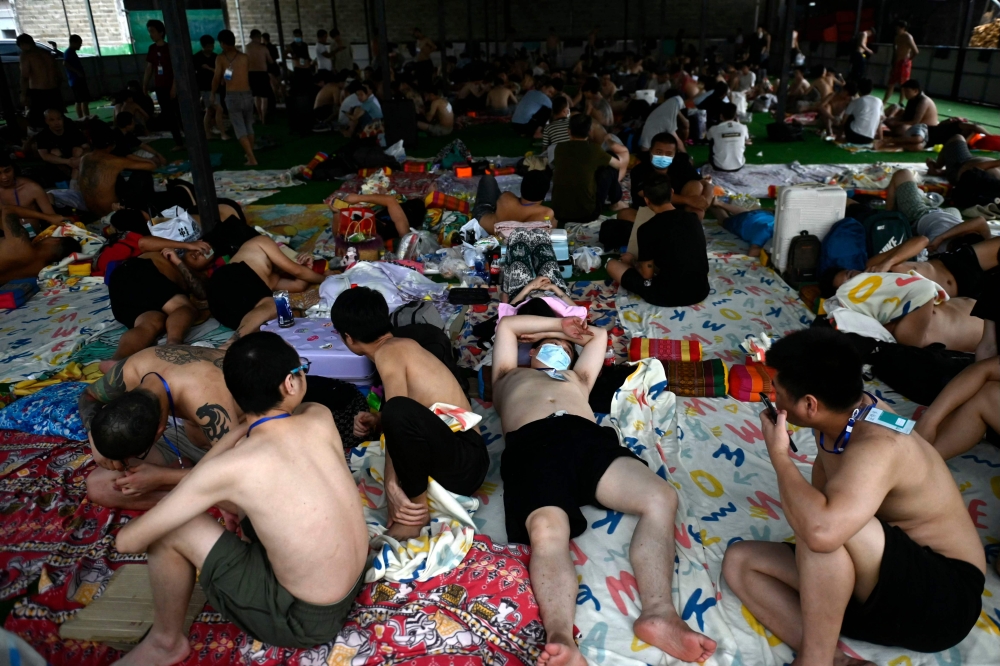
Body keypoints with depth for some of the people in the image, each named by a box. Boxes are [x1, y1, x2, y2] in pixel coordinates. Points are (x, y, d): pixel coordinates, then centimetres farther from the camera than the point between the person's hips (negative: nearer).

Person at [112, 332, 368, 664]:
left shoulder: (229, 468, -23)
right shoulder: (320, 418, -10)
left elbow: (127, 541, -14)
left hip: (307, 619, -6)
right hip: (355, 582, 6)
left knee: (170, 531, -3)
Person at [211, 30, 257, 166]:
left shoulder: (220, 58, -2)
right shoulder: (245, 57, 5)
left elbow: (217, 78, -6)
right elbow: (245, 74, 12)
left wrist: (213, 94, 9)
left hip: (232, 96, -3)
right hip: (247, 94, 3)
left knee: (240, 129, -1)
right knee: (249, 127, 15)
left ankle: (252, 159, -12)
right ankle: (250, 157, 23)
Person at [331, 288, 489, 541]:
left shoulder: (388, 351, -11)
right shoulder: (403, 345, 14)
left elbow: (400, 411, -25)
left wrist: (391, 485, -28)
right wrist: (376, 422, 2)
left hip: (464, 463, -10)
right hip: (450, 454, 10)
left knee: (399, 411, -35)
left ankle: (417, 506, -13)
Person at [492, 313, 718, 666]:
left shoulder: (578, 379, 48)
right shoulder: (509, 377, 42)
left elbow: (597, 334, 56)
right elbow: (507, 325, 45)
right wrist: (559, 324, 46)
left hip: (589, 439, 4)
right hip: (532, 444, -3)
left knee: (661, 497, -27)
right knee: (547, 532, -36)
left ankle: (657, 612, -40)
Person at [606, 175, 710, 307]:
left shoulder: (647, 229, -14)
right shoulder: (693, 218, 4)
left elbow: (647, 273, -7)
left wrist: (632, 260, 16)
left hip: (667, 296, -6)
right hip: (701, 292, 7)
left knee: (612, 264, 9)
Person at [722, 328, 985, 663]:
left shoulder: (878, 448, -28)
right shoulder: (844, 410, -3)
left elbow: (822, 530, -47)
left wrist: (779, 455, -29)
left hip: (943, 596, -8)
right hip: (885, 580, 9)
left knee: (826, 524, -37)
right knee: (740, 560, -2)